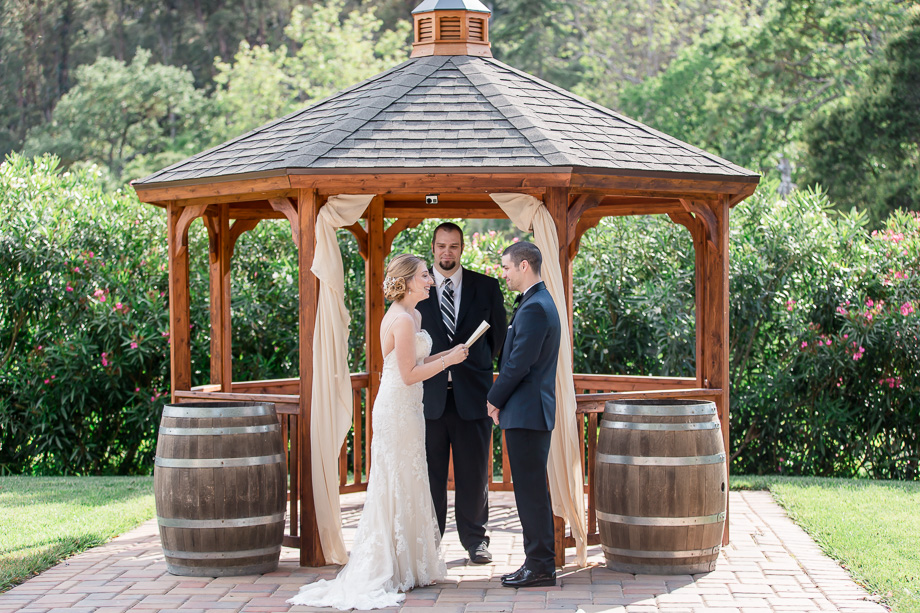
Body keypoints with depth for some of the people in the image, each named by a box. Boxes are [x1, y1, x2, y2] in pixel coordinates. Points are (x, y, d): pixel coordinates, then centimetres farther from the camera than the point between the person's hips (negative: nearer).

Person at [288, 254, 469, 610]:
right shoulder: (403, 320, -18)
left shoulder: (412, 316, 13)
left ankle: (407, 568, 19)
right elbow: (410, 374, -20)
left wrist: (447, 354, 11)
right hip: (398, 410, -10)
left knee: (406, 487, 13)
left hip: (404, 409, 10)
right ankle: (397, 572, 3)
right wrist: (448, 360, -12)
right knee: (400, 487, -4)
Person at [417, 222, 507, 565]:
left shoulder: (486, 288, 6)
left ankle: (475, 539, 15)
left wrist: (476, 365, 10)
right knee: (429, 472, 3)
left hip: (472, 393, 0)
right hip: (429, 395, 0)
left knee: (474, 472, 5)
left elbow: (499, 336, 14)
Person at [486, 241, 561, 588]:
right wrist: (501, 400, 12)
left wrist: (495, 399, -6)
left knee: (531, 492, -5)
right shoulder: (538, 302, 16)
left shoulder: (534, 308, -17)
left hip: (526, 414, -10)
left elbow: (519, 364, -19)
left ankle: (541, 566, -1)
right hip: (532, 412, 10)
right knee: (532, 491, 13)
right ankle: (538, 562, 18)